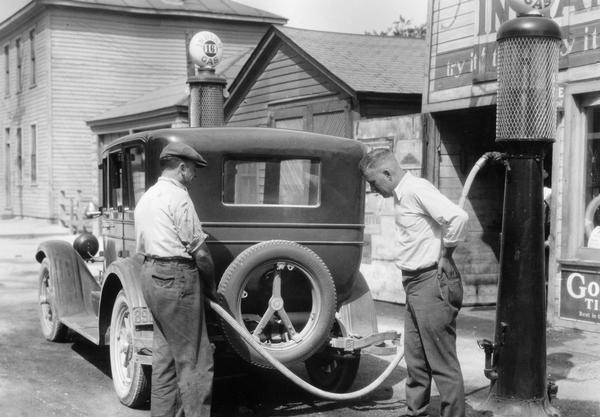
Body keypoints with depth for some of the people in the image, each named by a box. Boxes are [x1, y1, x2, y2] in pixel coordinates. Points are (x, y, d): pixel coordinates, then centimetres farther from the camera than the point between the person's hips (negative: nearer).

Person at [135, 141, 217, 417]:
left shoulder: (146, 197, 15)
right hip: (177, 278, -9)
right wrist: (211, 284, -1)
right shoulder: (177, 197, -13)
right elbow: (199, 250, -15)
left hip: (149, 273, 9)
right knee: (193, 360, -4)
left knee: (164, 353, 15)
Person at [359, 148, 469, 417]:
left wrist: (445, 254, -15)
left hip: (433, 284, -10)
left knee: (442, 363, -3)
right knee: (415, 361, 17)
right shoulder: (401, 195, 15)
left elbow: (458, 217, -28)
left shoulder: (417, 189, -16)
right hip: (415, 284, 10)